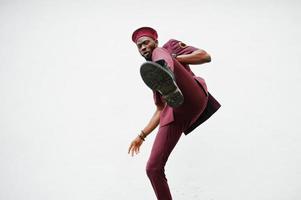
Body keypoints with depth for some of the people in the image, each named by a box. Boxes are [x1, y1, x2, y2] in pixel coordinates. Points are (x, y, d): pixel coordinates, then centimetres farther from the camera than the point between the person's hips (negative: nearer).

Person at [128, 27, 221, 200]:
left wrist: (173, 59, 0)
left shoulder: (169, 46, 24)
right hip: (173, 114, 6)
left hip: (193, 100, -5)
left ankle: (169, 84, -61)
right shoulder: (152, 75, 35)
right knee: (153, 168, -3)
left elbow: (206, 56, 10)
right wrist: (142, 136, 28)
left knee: (160, 56, -23)